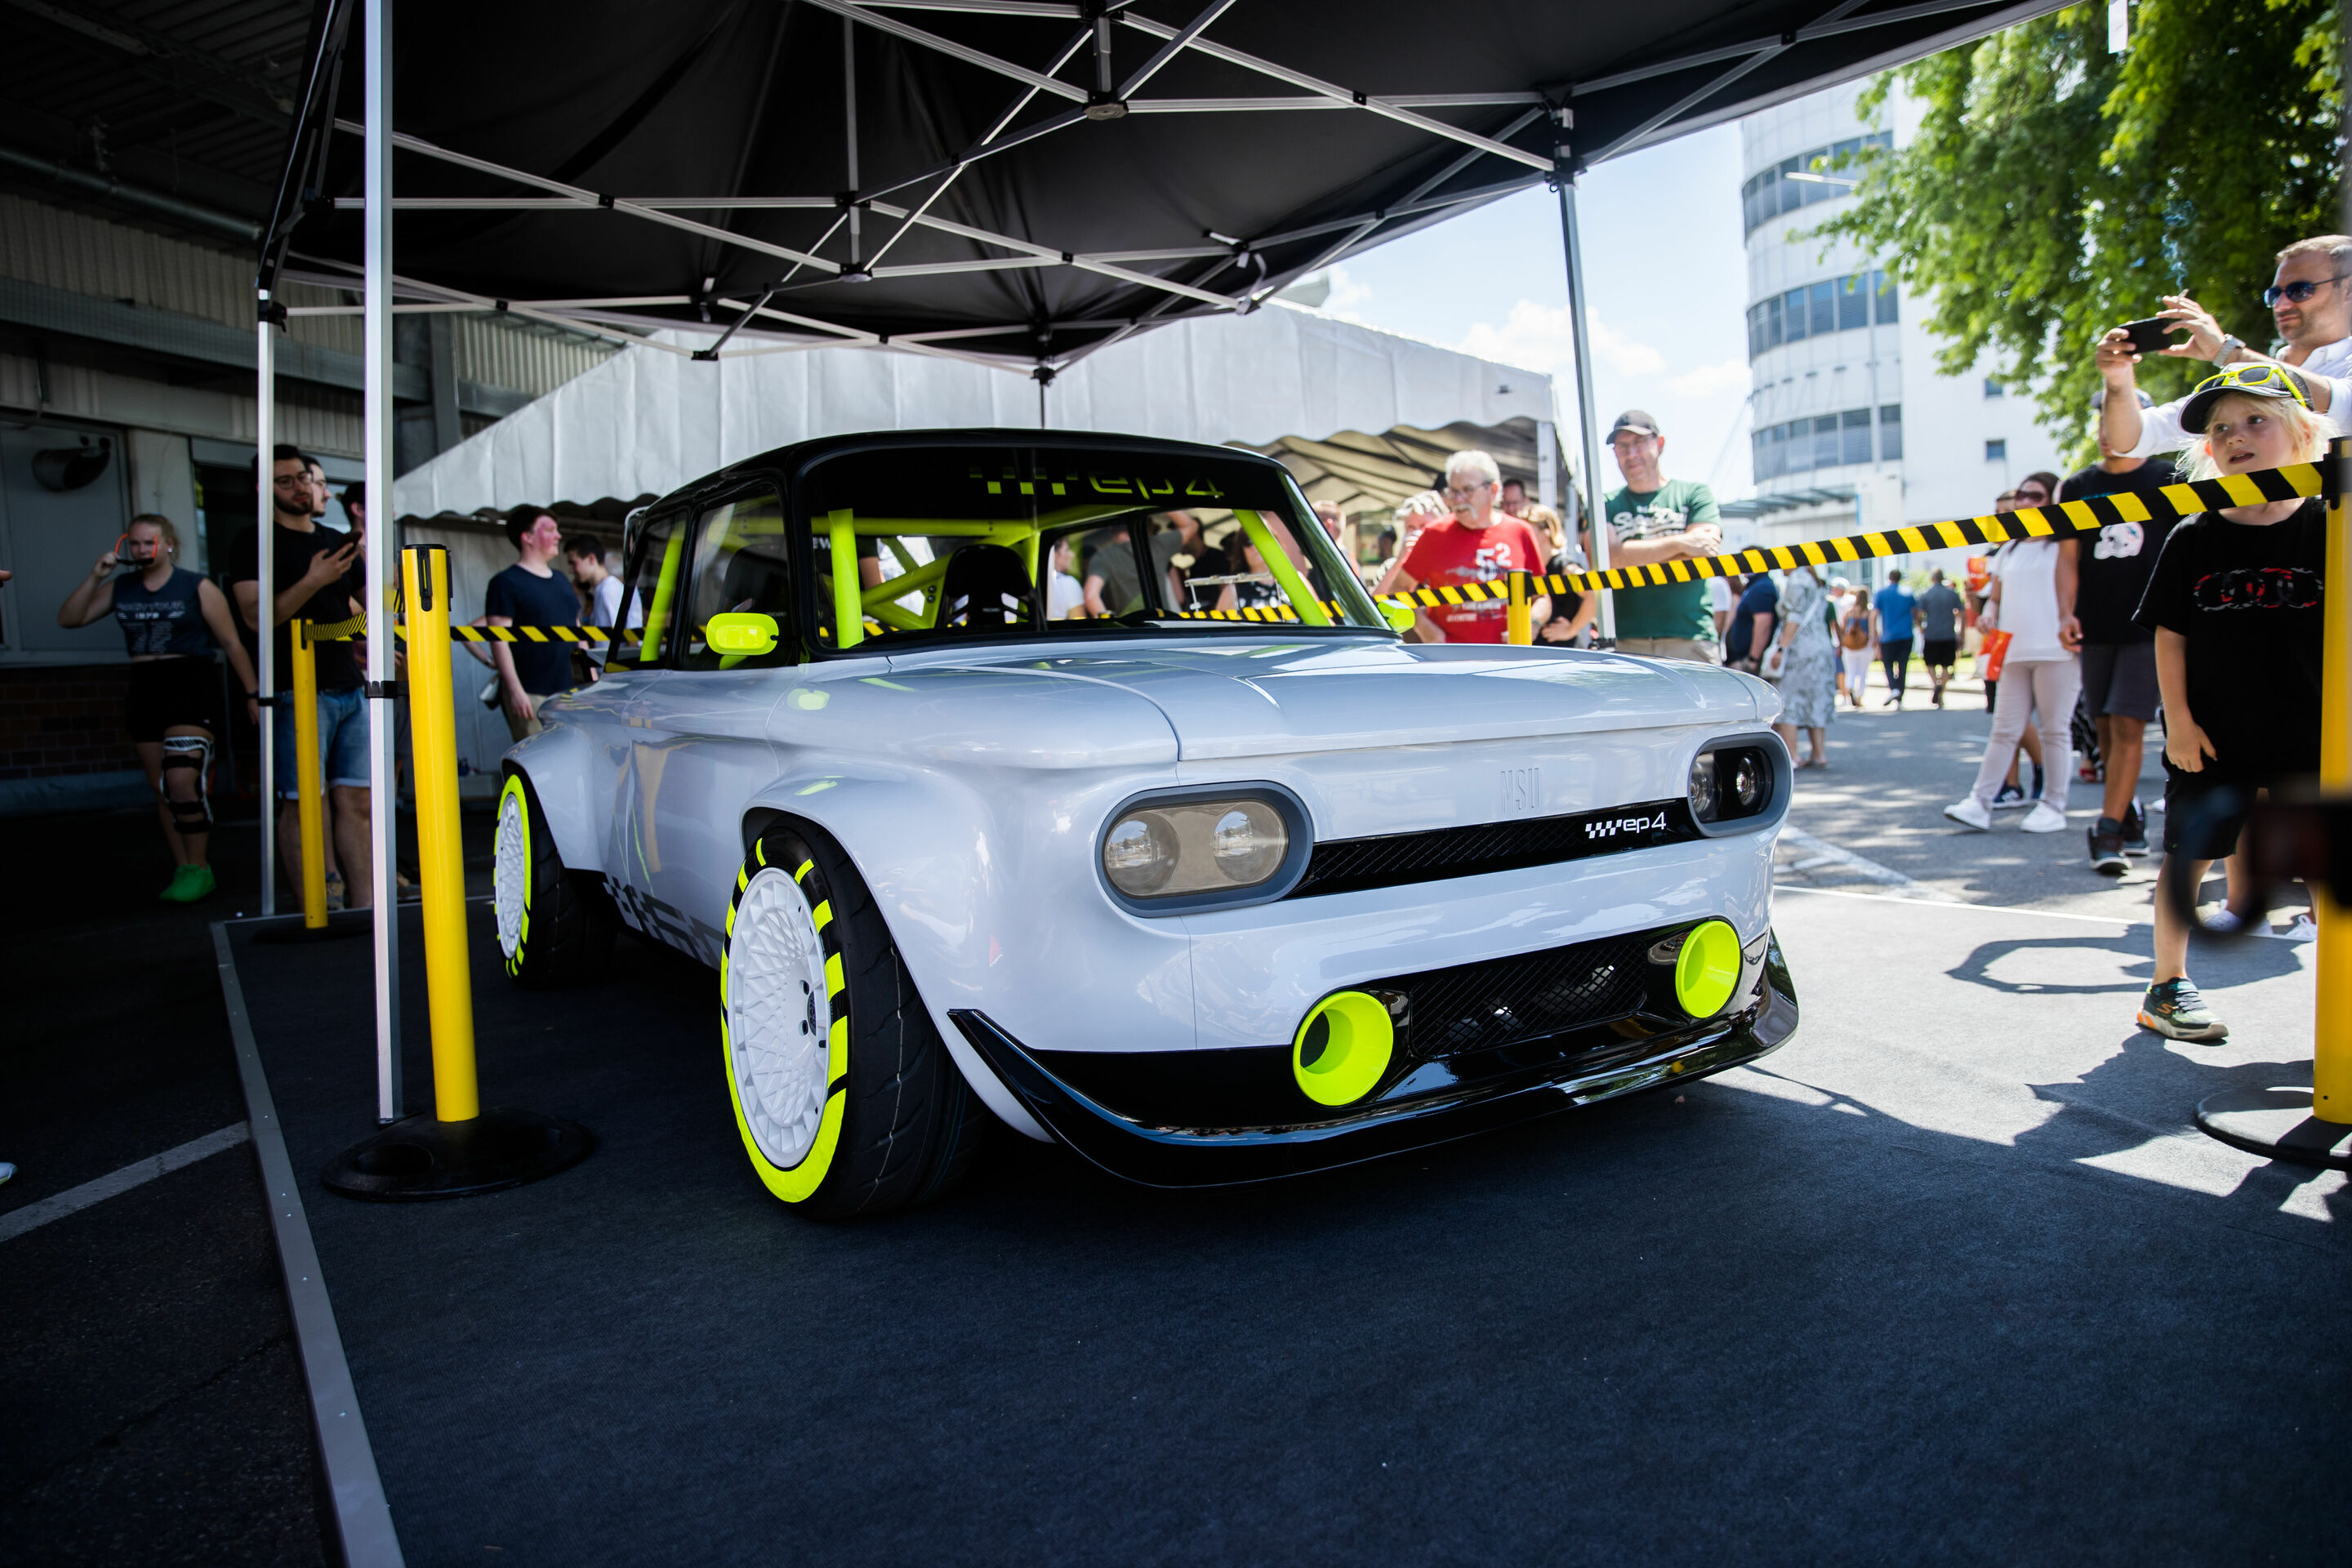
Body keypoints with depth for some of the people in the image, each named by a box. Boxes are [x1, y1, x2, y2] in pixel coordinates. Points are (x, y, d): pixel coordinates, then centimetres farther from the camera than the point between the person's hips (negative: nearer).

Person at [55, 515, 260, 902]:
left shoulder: (198, 588, -2)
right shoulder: (120, 588, 11)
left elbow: (232, 644, -2)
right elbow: (68, 619, 7)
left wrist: (253, 694, -5)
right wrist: (95, 577, -3)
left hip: (192, 687, -6)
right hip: (145, 691, 6)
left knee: (182, 781, -17)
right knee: (161, 789, 8)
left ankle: (198, 870, -7)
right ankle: (182, 869, 15)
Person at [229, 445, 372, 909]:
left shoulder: (337, 542, 20)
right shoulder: (255, 545, 0)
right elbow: (257, 616, -12)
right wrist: (313, 581, -20)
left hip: (350, 688, 6)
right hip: (298, 692, -6)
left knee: (355, 800, 4)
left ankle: (361, 906, 7)